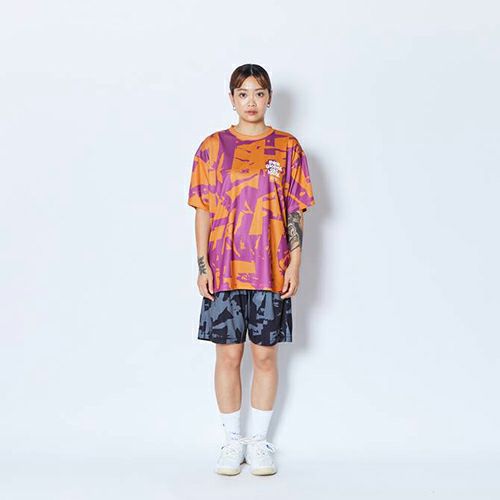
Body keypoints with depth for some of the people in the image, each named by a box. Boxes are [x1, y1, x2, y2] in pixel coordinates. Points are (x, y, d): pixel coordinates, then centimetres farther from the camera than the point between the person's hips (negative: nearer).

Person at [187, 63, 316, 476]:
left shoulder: (287, 147, 5)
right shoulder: (214, 147, 4)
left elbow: (296, 212, 4)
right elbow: (203, 211, 4)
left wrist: (294, 264, -3)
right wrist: (203, 265, -3)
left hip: (271, 271, 0)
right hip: (224, 270, 0)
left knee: (265, 356, 6)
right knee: (228, 355, 5)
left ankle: (259, 441, 20)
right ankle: (233, 441, 19)